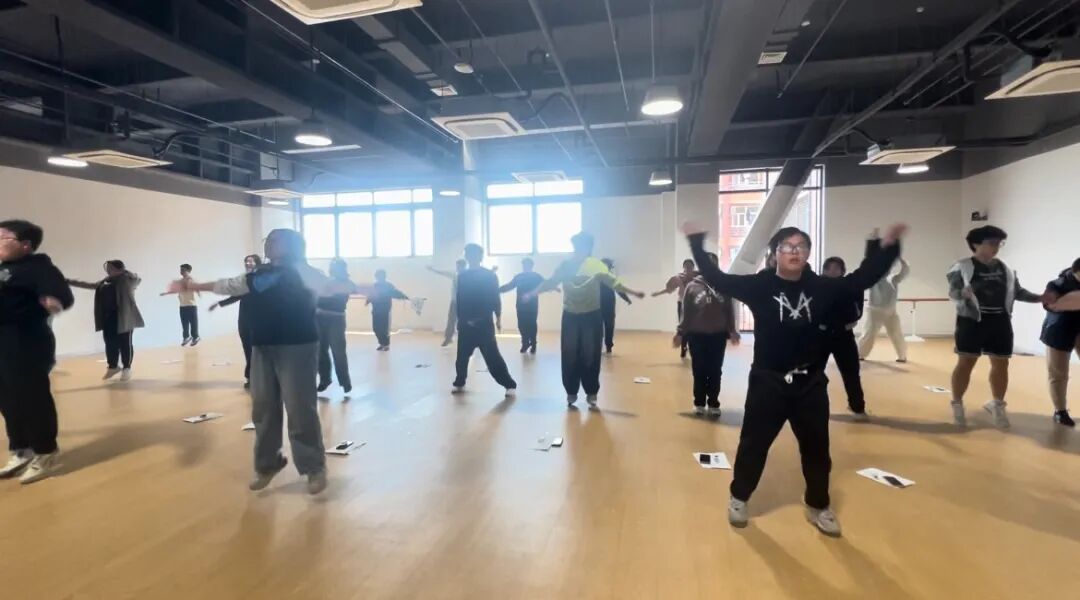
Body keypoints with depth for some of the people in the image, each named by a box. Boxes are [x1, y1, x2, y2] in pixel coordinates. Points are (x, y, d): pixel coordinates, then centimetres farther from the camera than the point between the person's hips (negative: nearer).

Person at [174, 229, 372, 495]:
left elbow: (329, 286, -16)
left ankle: (315, 468, 10)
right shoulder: (256, 276, 16)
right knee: (263, 410, 13)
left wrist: (359, 288, -32)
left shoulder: (300, 271, -2)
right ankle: (267, 465, 32)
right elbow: (226, 285, 28)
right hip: (263, 348, 7)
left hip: (297, 347, -6)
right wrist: (189, 286, 35)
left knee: (300, 410, -5)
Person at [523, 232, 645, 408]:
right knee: (570, 357, 4)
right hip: (570, 316, 1)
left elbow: (613, 282, -5)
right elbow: (550, 283, 7)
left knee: (590, 357, 1)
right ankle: (571, 392, 18)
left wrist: (633, 292, -14)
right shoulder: (566, 265, 1)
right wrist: (531, 294, 6)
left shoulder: (597, 266, -3)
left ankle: (591, 393, 14)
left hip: (591, 316, -1)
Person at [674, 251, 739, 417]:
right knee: (699, 372, 8)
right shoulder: (692, 286, -2)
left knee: (715, 372, 8)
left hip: (718, 336, 1)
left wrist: (732, 331, 4)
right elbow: (686, 313, -1)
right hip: (697, 336, -1)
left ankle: (713, 404, 21)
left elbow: (730, 311, 5)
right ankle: (699, 403, 21)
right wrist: (680, 332, -3)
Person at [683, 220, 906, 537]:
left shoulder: (821, 287, 0)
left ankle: (818, 506, 39)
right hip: (768, 381, -3)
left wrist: (888, 246, -1)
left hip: (810, 383, 3)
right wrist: (697, 242, -17)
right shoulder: (759, 285, -9)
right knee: (753, 444, 9)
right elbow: (717, 278, -12)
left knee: (817, 448, 16)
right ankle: (738, 498, 30)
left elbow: (862, 278, 7)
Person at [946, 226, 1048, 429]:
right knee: (965, 363, 0)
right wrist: (964, 293, -34)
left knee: (1001, 364, 11)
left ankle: (997, 405, 29)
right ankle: (957, 405, 11)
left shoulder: (1005, 268, 9)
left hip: (1000, 321, 5)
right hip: (972, 320, -5)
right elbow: (953, 292, -13)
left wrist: (1040, 298, 0)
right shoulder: (962, 266, -6)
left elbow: (1017, 291, 13)